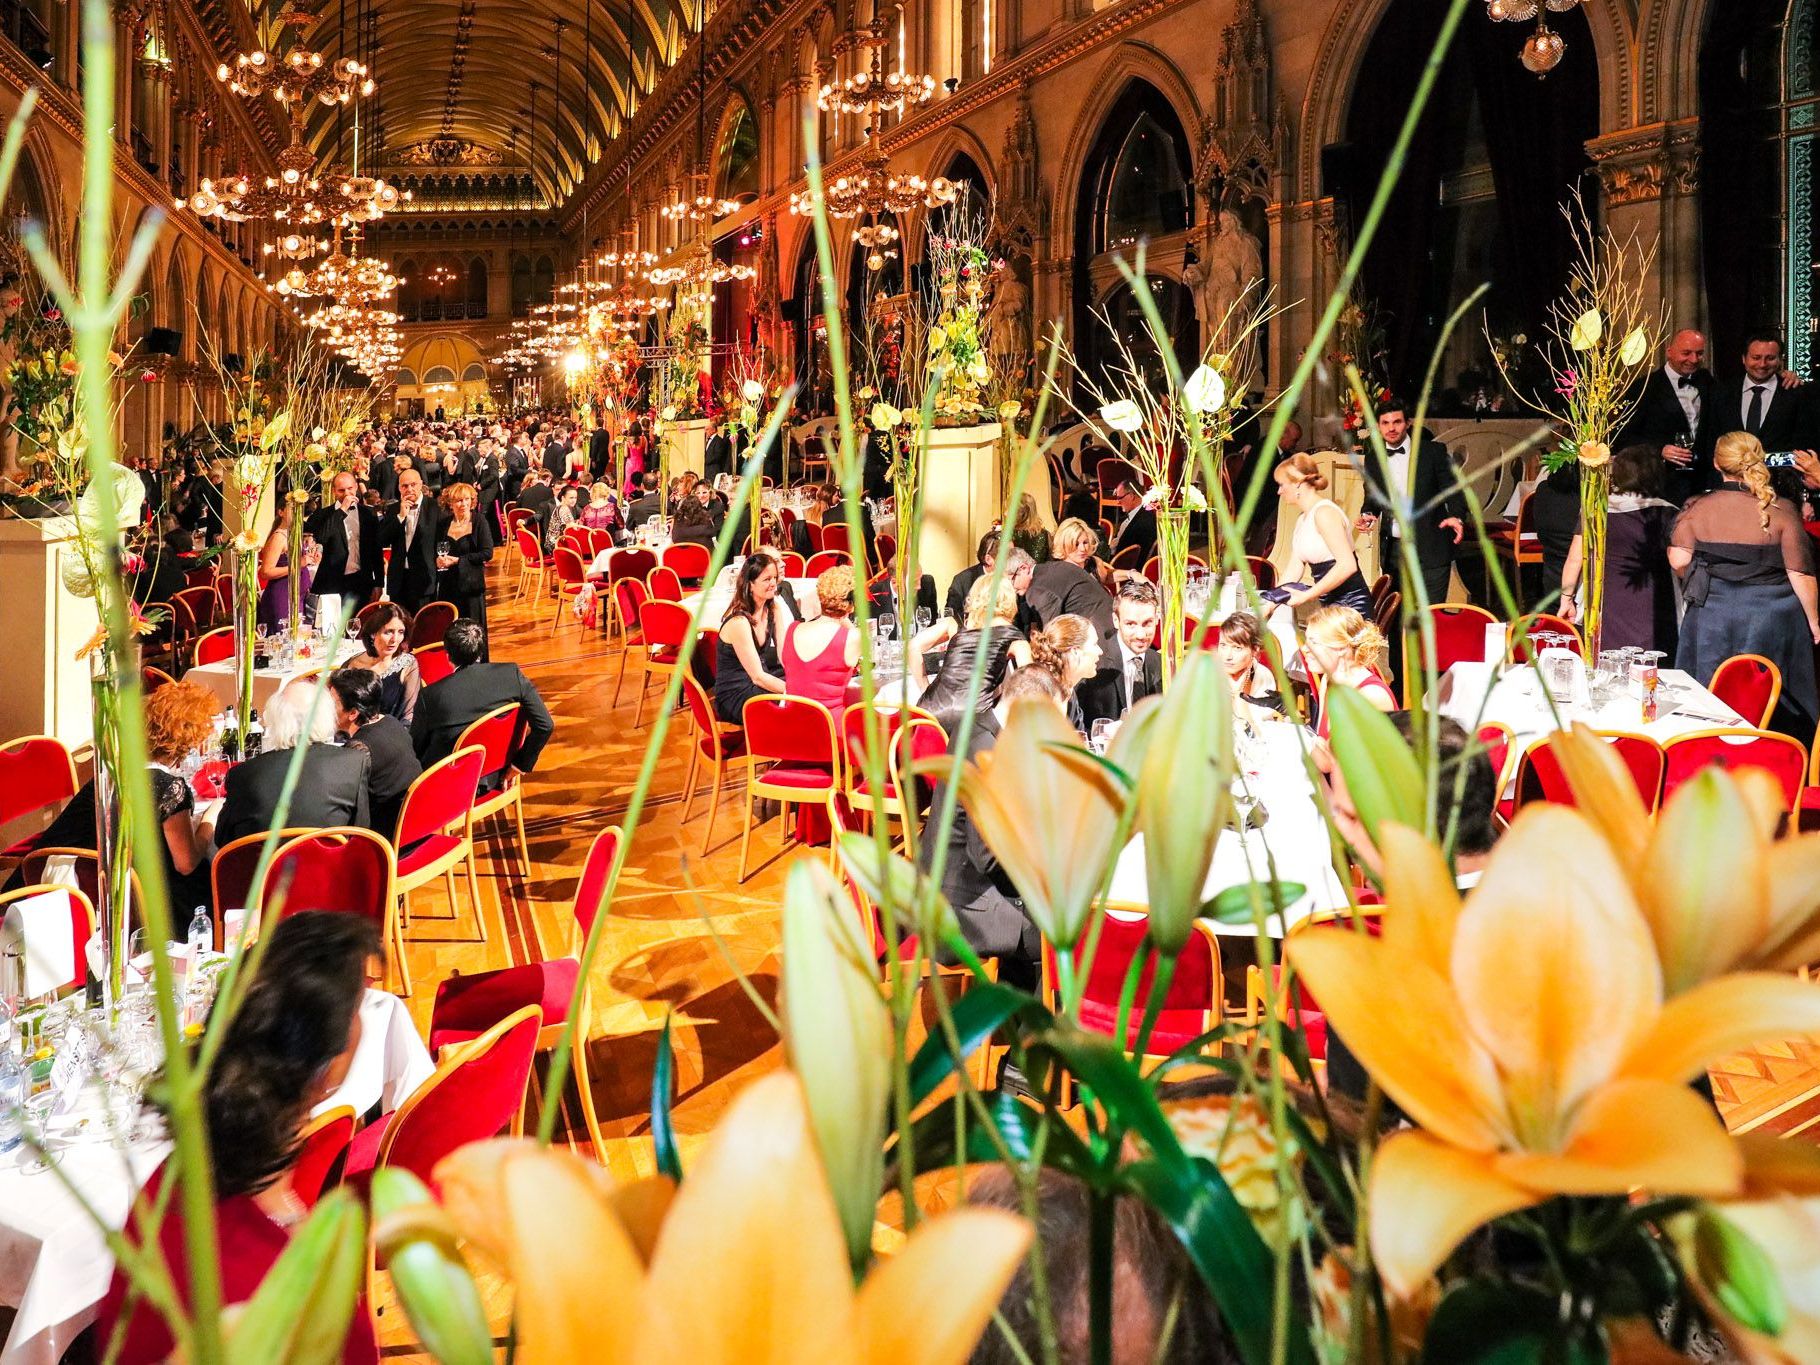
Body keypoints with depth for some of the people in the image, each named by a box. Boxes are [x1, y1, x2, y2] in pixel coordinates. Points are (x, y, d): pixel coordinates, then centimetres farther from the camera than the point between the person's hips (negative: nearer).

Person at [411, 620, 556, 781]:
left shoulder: (429, 695, -15)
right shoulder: (512, 674, -10)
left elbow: (416, 749, -6)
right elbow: (546, 726, -10)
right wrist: (520, 764, 2)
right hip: (490, 780, 4)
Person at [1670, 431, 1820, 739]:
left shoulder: (1697, 509, -4)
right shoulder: (1781, 512, -6)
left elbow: (1679, 560, -10)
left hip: (1713, 617, 1)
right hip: (1772, 617, -1)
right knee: (1774, 704, 7)